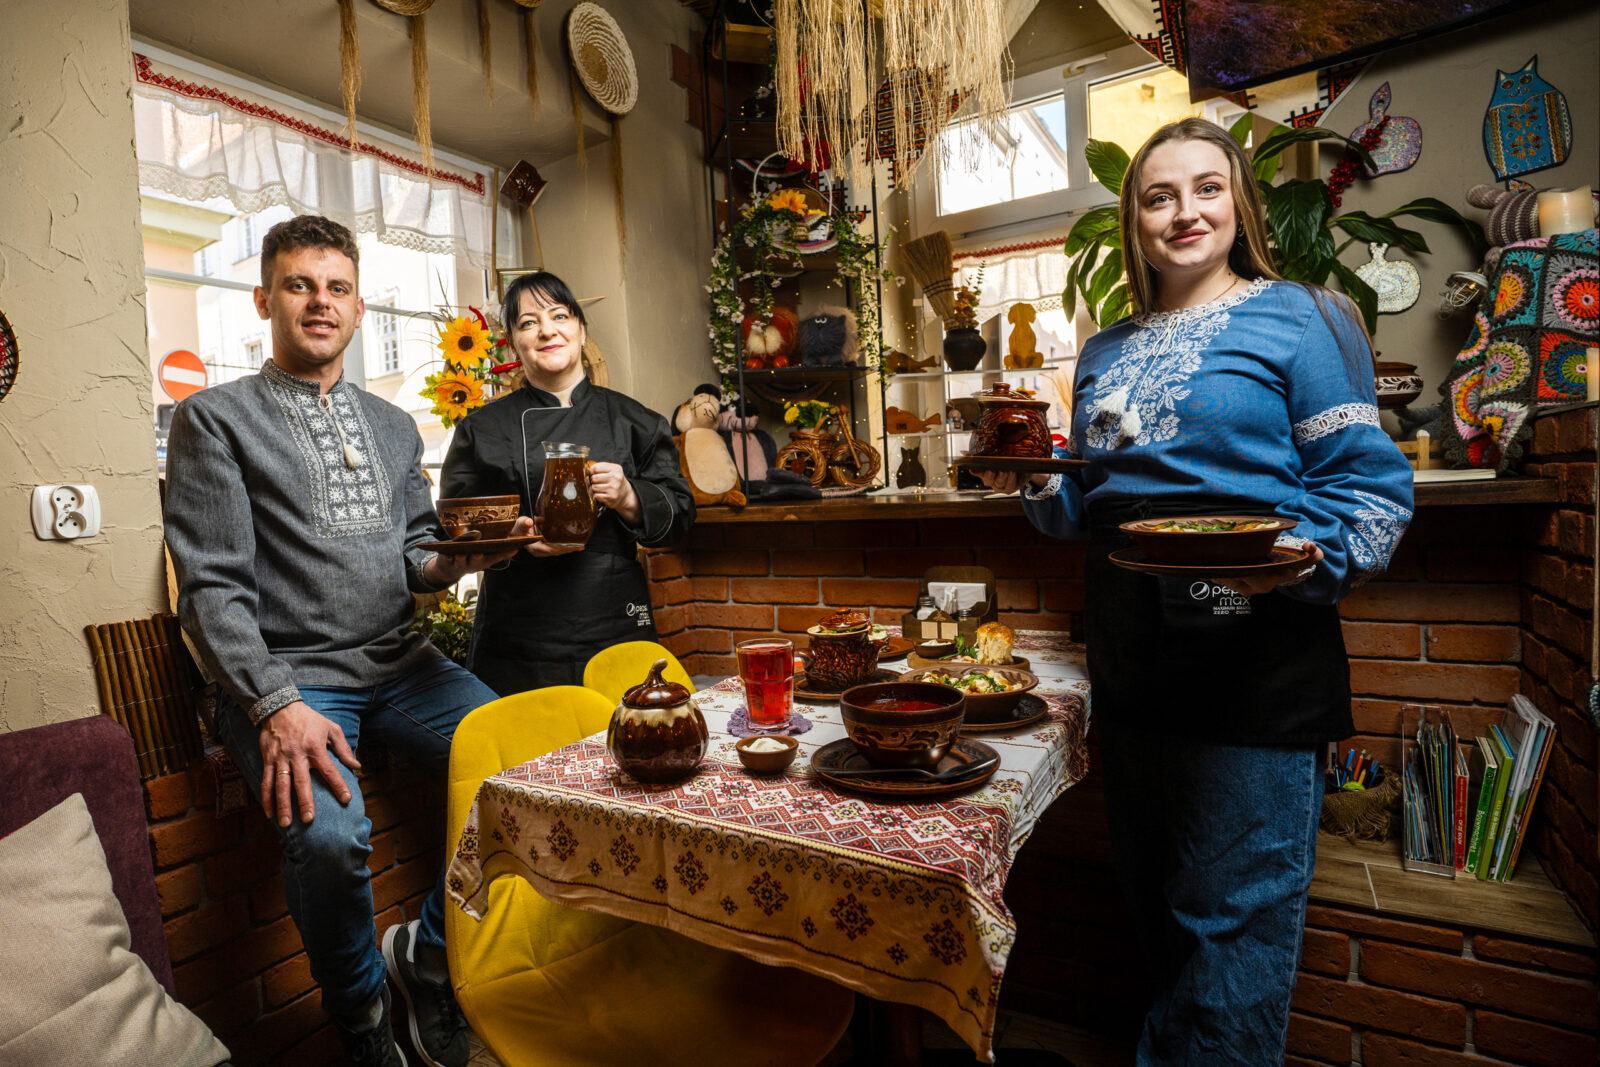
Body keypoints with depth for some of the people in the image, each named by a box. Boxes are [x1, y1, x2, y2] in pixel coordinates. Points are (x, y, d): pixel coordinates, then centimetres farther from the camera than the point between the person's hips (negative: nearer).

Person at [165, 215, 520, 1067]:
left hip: (397, 663, 5)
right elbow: (211, 588, -6)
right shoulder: (214, 419, 2)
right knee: (329, 832, -30)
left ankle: (428, 948, 7)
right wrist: (277, 706, -19)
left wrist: (452, 560, -7)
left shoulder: (393, 427, 17)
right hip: (282, 676, -4)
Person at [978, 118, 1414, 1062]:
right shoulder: (1107, 352, 15)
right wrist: (1035, 486, -1)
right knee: (1155, 900, 20)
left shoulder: (1297, 317, -1)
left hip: (1252, 656, -5)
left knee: (1232, 913, 3)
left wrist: (1309, 558, -24)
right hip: (1130, 657, 6)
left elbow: (1370, 483, -5)